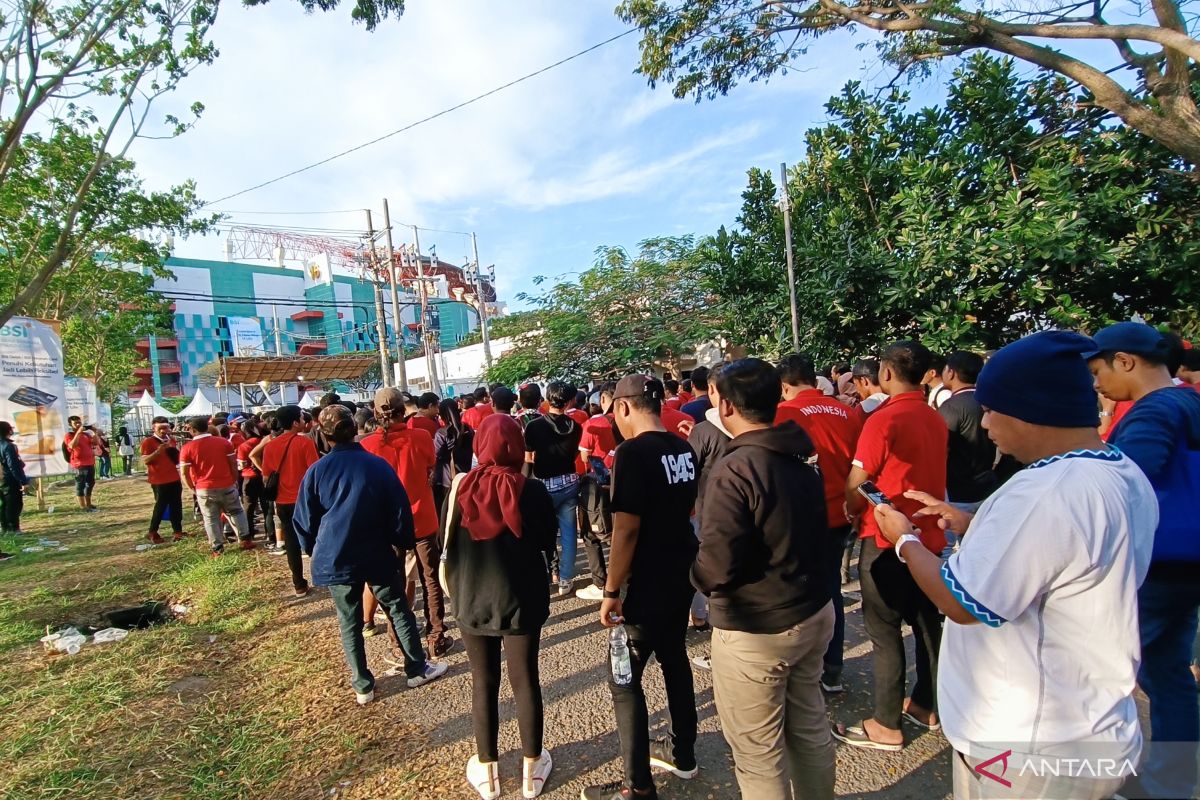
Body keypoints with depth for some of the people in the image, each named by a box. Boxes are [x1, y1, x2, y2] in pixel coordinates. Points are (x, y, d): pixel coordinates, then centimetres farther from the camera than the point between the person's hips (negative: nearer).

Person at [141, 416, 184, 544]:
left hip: (174, 478, 6)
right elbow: (145, 461, -16)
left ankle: (177, 531, 13)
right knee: (161, 505, -1)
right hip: (159, 480, -6)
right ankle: (152, 532, 13)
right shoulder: (148, 441, -8)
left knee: (176, 505, 7)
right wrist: (157, 451, -27)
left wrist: (174, 449, 4)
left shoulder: (172, 440, 11)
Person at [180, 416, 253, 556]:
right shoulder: (224, 442, -2)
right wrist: (235, 480, 10)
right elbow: (233, 464, -1)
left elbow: (184, 472, -6)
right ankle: (245, 540, 15)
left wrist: (192, 488, 7)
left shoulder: (187, 448, -6)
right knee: (235, 512, 17)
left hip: (204, 489, -1)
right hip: (227, 485, 1)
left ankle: (218, 548, 14)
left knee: (211, 518, 11)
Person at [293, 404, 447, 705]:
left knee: (349, 622, 12)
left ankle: (362, 686, 20)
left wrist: (313, 549, 18)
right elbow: (400, 510, -6)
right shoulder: (378, 465, -9)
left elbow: (304, 520, 1)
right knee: (399, 610, 14)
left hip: (335, 559, 1)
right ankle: (417, 669, 22)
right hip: (377, 556, -1)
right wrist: (402, 542, 9)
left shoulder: (316, 471, -7)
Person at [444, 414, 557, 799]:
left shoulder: (462, 489, -9)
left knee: (483, 684, 16)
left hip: (473, 601, 2)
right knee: (525, 681, 14)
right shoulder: (532, 491, -14)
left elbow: (447, 544, 2)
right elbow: (548, 542, -2)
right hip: (521, 600, -1)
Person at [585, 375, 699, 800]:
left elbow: (626, 529, -24)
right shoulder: (684, 449, 3)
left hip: (646, 585, -8)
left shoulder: (633, 452, -22)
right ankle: (682, 753, 41)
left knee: (624, 680, 6)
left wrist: (611, 592, -16)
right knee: (675, 659, 23)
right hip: (682, 575, 9)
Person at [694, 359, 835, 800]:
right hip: (814, 613, 8)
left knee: (758, 750, 11)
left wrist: (697, 572, -7)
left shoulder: (734, 469, -24)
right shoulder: (802, 457, 2)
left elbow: (717, 568, -27)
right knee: (809, 727, 25)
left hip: (755, 631, -8)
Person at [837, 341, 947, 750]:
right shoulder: (936, 420, 5)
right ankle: (927, 705, 35)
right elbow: (924, 473, 13)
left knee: (885, 631, 3)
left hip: (887, 539, -8)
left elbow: (856, 484, -17)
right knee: (927, 622, 19)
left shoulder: (884, 419, -19)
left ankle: (886, 725, 13)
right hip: (929, 535, 8)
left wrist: (851, 510, 1)